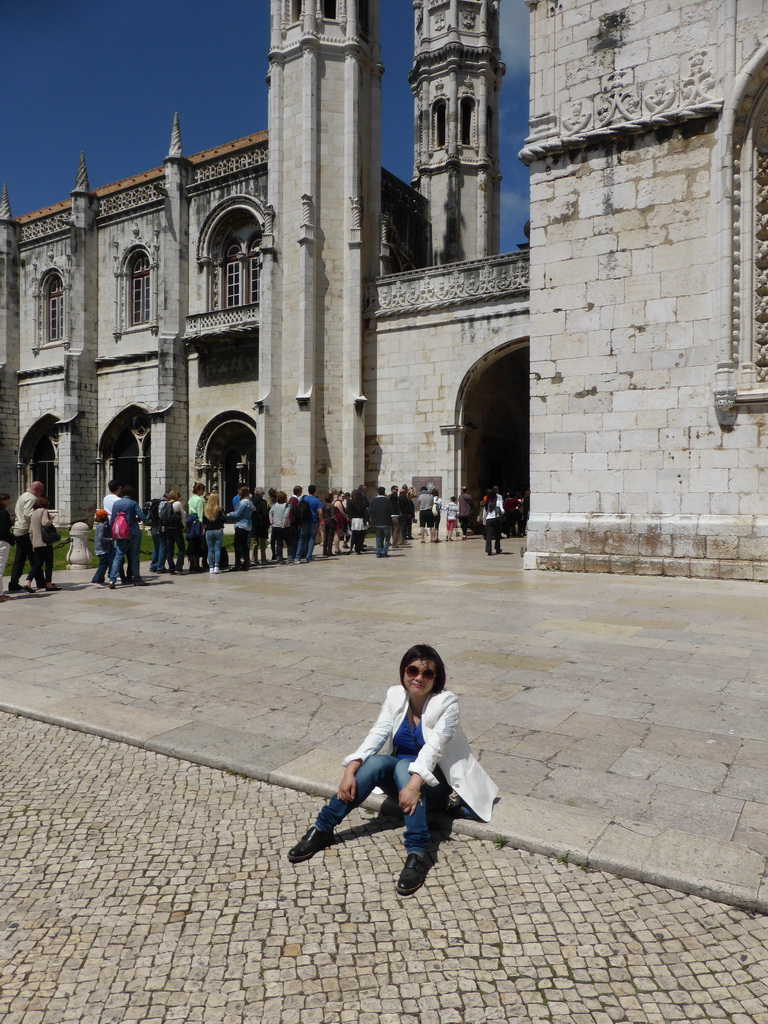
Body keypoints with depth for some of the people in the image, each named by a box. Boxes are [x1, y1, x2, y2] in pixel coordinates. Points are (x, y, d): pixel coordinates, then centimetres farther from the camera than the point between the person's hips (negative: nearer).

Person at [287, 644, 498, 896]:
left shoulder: (447, 702, -17)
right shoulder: (395, 695, -4)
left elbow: (433, 747, -29)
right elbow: (377, 734, -15)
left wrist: (414, 785, -44)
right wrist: (350, 770, -30)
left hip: (435, 783, -4)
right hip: (400, 777, 4)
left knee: (403, 766, -35)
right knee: (375, 761, -28)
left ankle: (416, 854, -43)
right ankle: (322, 830, -21)